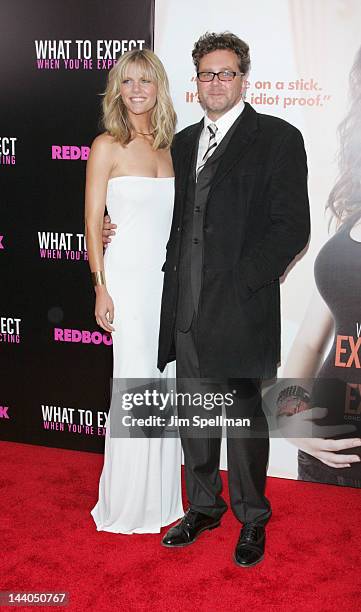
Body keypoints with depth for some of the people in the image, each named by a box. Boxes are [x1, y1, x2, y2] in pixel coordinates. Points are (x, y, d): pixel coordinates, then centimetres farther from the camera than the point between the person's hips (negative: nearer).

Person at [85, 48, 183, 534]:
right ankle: (128, 504, 16)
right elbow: (93, 223, -5)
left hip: (169, 276, 5)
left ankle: (160, 493, 26)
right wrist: (100, 287, -11)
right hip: (128, 276, -5)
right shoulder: (107, 146, -3)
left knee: (165, 383, 10)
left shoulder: (169, 146, 11)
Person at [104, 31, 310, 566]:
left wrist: (243, 282, -16)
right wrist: (119, 230, 6)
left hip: (239, 308, -5)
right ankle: (203, 507, 34)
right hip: (186, 310, 6)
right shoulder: (183, 142, 16)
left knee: (244, 417, 6)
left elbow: (292, 226, -9)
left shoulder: (277, 138, -3)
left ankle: (252, 520, 26)